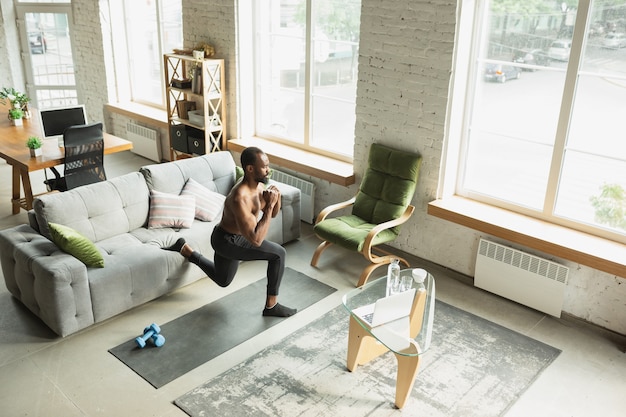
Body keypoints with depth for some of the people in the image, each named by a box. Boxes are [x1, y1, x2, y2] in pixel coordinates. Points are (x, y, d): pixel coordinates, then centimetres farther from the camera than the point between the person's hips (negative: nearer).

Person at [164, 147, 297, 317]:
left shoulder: (259, 185, -7)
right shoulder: (240, 199, -35)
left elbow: (273, 214, 8)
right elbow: (256, 240, -37)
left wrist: (276, 198, -14)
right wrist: (269, 205, -34)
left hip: (230, 238, 9)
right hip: (227, 241, -9)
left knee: (222, 280, 31)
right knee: (278, 254, -19)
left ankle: (184, 249, 34)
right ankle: (271, 306, -4)